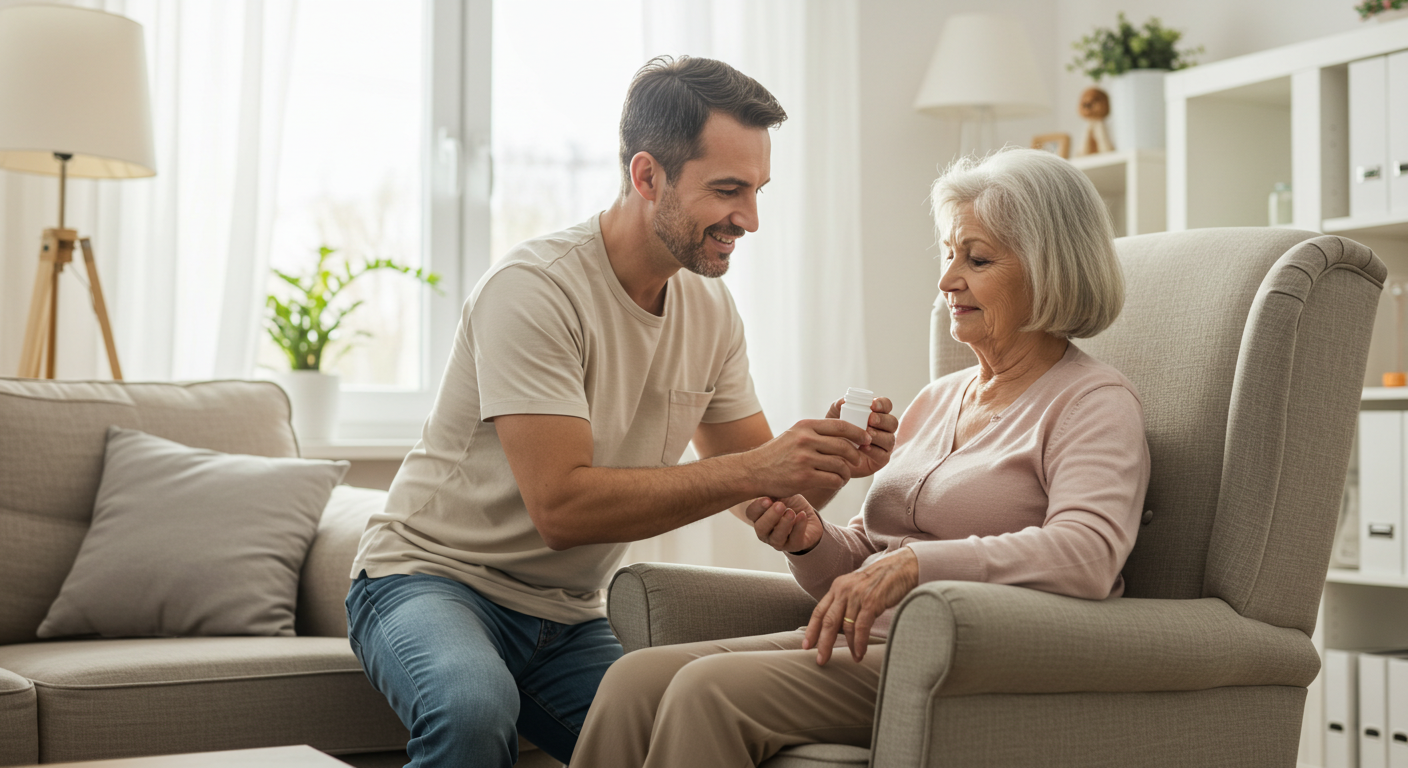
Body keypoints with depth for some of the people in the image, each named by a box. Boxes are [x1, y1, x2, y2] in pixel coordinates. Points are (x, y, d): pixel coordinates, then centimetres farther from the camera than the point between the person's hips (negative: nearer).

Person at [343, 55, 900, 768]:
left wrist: (832, 460, -17)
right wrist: (753, 469, -31)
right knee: (474, 709, -37)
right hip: (433, 576, -6)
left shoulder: (710, 308, 4)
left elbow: (764, 493, 5)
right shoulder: (535, 287, -20)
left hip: (566, 619, 6)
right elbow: (562, 507, -27)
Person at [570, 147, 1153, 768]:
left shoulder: (1095, 403, -2)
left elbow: (1088, 555, -22)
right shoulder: (935, 401, 23)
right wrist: (811, 540, 1)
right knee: (636, 677, -17)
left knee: (709, 691, -28)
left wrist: (914, 564, -28)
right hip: (867, 648, 7)